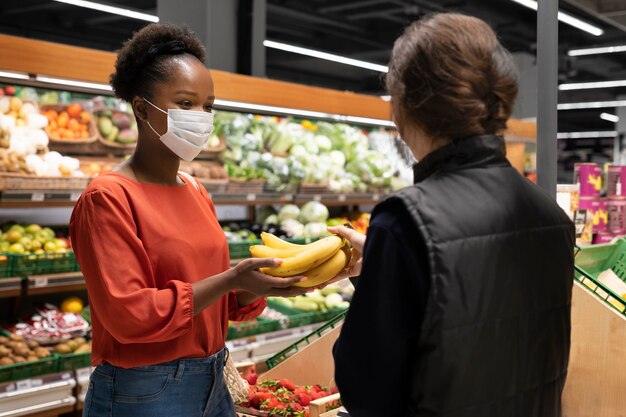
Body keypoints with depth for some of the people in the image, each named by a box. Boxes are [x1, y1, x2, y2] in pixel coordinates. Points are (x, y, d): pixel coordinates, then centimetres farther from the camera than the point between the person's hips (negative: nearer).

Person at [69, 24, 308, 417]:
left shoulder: (197, 192, 7)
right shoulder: (108, 198, -14)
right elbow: (128, 315, -22)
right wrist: (231, 278, -24)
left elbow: (222, 300, 11)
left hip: (213, 384, 7)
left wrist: (261, 282, -9)